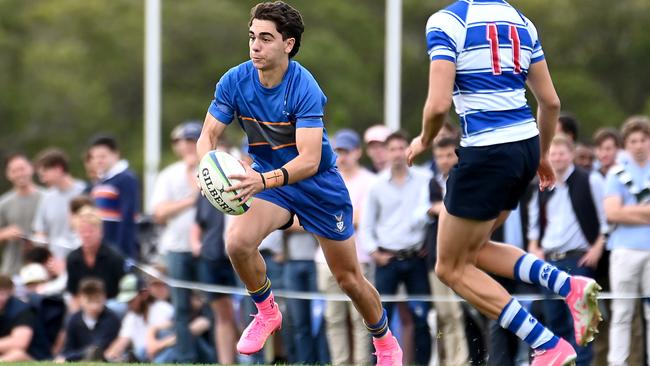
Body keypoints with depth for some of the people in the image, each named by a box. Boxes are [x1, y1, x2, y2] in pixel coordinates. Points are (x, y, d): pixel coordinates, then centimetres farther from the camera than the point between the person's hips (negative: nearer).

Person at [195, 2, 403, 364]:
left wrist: (265, 181, -52)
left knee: (350, 279, 6)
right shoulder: (234, 82, -15)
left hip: (320, 185, -3)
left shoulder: (305, 89, -28)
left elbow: (309, 159, -35)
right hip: (268, 177, 3)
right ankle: (267, 313, 1)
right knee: (238, 241, -26)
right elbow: (209, 135, -10)